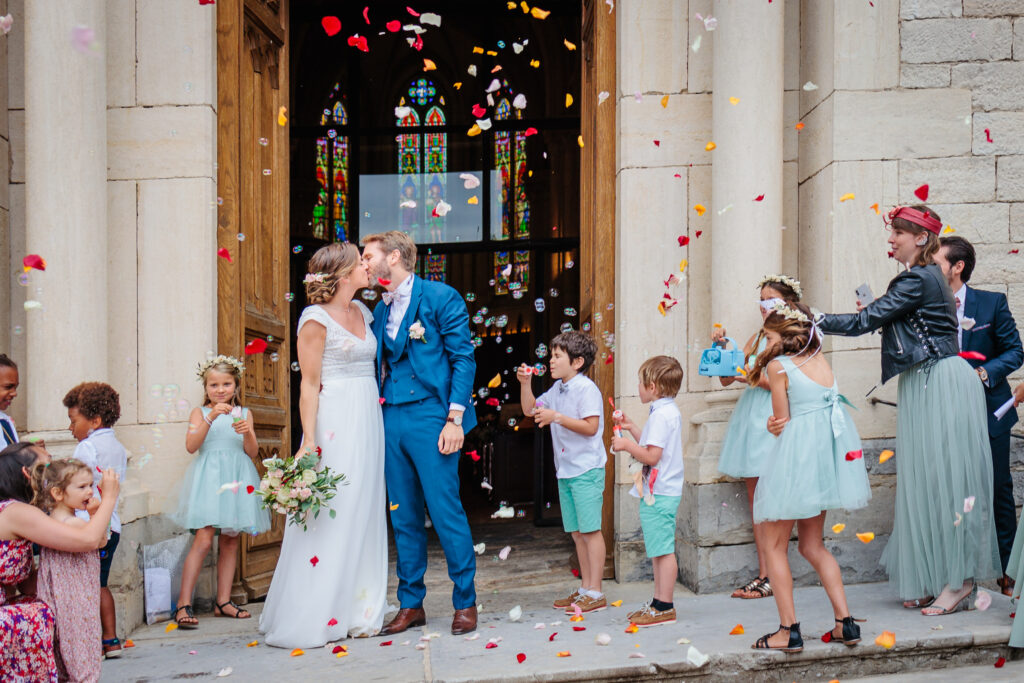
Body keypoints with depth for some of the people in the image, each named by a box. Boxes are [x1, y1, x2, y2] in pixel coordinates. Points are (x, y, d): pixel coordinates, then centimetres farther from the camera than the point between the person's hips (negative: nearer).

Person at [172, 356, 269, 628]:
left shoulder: (243, 414, 12)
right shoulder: (200, 412, 5)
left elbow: (253, 453, 8)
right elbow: (191, 445, -10)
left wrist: (247, 433, -12)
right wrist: (211, 417, -19)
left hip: (237, 481, 4)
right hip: (209, 479, -4)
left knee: (230, 541, 8)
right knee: (203, 540, -14)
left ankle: (223, 601, 17)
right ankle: (183, 604, -10)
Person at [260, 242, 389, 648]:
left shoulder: (362, 312, 14)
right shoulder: (316, 319, -7)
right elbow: (309, 385, -11)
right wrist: (309, 440, -16)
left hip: (369, 420, 8)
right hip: (335, 423, -8)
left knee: (364, 514, 8)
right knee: (328, 515, -6)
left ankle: (357, 613, 16)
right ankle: (312, 619, 3)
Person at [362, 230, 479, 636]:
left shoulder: (441, 297, -3)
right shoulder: (380, 310, 16)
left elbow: (463, 359, -6)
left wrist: (455, 420, -13)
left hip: (430, 417, -6)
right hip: (390, 419, 6)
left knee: (446, 513, -5)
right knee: (403, 517, 9)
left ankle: (465, 603, 7)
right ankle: (411, 605, 18)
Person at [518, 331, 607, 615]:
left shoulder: (586, 389, -12)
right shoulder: (557, 389, 14)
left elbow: (590, 426, -19)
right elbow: (530, 410, 21)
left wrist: (557, 417, -23)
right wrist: (525, 384, 7)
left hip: (586, 470, -9)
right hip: (565, 471, 9)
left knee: (590, 530, -5)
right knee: (577, 532, 12)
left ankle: (595, 593, -1)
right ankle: (585, 589, 19)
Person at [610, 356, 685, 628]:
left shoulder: (661, 415, -18)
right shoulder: (669, 411, 15)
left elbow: (651, 455, -23)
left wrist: (627, 444, -12)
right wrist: (631, 428, 22)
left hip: (658, 494, -11)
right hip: (661, 492, 11)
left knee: (662, 550, -5)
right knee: (659, 550, 15)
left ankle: (664, 608, 0)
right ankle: (659, 602, 23)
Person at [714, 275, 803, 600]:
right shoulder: (757, 338, 18)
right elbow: (725, 378, 16)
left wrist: (755, 378, -19)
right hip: (750, 416, 7)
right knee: (754, 496, 5)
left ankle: (774, 577, -4)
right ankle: (763, 573, 9)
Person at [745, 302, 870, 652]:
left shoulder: (778, 365, -8)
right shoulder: (820, 359, 12)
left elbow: (781, 423, -7)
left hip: (796, 453, -7)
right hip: (827, 453, 8)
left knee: (775, 546, 4)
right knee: (813, 545, 17)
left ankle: (788, 630, 1)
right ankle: (845, 622, 12)